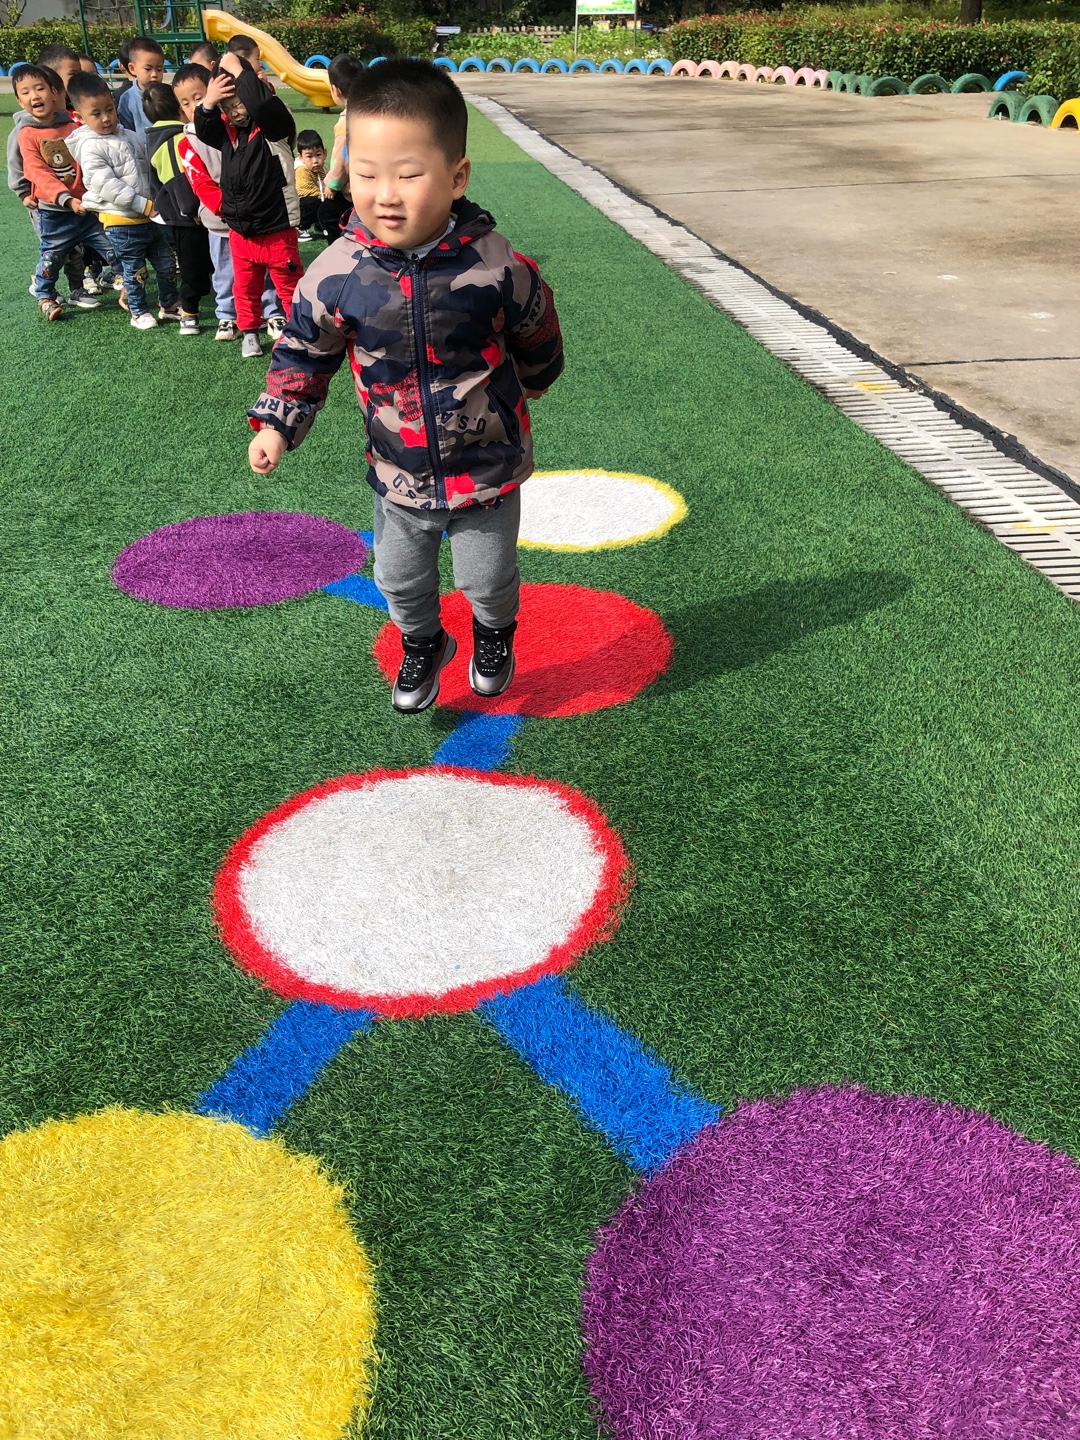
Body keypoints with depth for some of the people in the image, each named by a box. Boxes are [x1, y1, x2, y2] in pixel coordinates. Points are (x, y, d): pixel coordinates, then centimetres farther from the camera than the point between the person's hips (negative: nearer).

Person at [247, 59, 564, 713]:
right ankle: (423, 645, 50)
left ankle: (495, 634, 51)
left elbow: (538, 340, -1)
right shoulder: (337, 274, -18)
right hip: (398, 476, 2)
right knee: (402, 580, 20)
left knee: (488, 577, 17)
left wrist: (526, 387, 15)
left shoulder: (497, 266, -22)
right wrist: (277, 423, -7)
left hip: (487, 468, -2)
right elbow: (304, 351, -1)